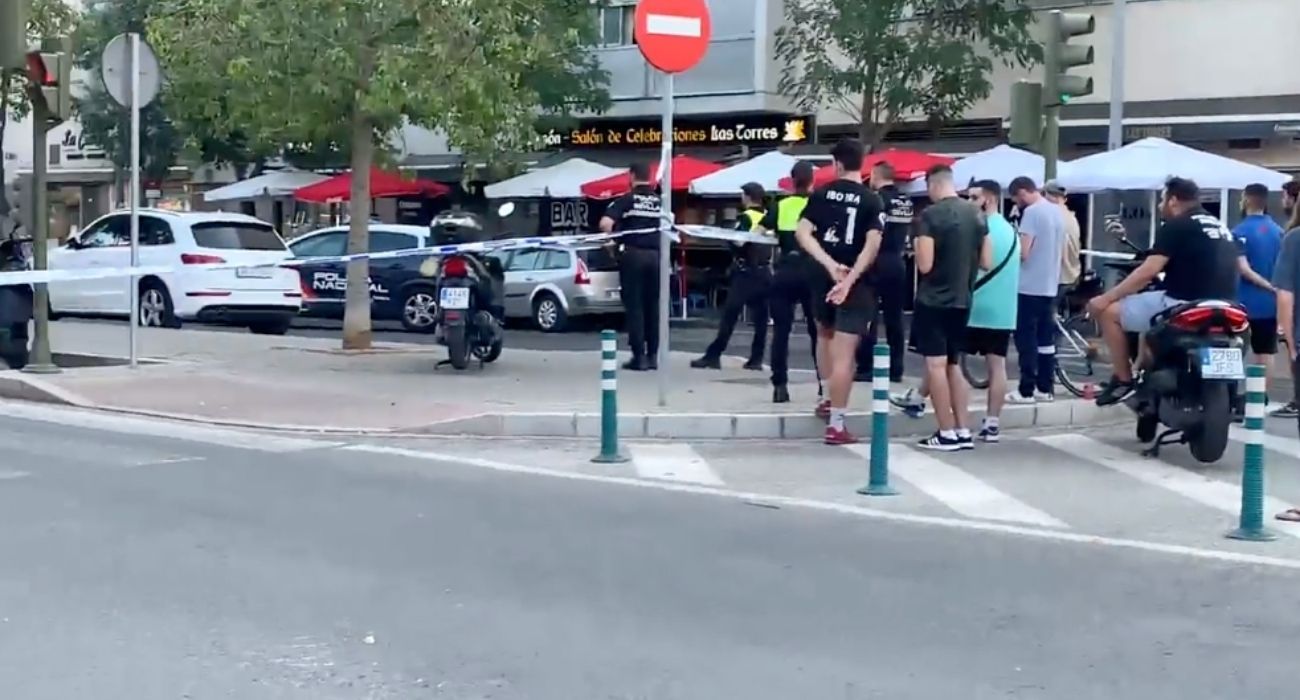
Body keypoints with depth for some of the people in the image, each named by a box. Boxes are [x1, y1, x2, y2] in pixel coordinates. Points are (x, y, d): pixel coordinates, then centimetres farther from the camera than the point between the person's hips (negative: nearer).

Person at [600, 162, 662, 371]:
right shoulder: (659, 201, 8)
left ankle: (639, 356, -1)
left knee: (634, 306, 1)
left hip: (633, 254, -4)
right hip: (655, 255, 4)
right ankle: (652, 355, 13)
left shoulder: (626, 200, -5)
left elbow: (605, 223, -16)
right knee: (652, 306, 11)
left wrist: (612, 237, 2)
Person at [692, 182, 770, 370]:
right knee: (760, 316, 6)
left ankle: (713, 356, -6)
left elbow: (739, 242, -20)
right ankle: (756, 359, 5)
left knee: (730, 314, -6)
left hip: (746, 272, -6)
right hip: (764, 271, 6)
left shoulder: (746, 217, -10)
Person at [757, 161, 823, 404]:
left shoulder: (780, 206, 7)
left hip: (784, 272, 1)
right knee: (818, 330, 8)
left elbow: (757, 233, -4)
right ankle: (824, 386, 7)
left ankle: (780, 386, 1)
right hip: (810, 272, -1)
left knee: (781, 330, 6)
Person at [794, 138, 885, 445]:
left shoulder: (821, 194, 3)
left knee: (825, 334, 29)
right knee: (844, 352, -5)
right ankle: (835, 425, -7)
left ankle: (831, 398, 32)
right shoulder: (872, 200, -4)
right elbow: (872, 245, -17)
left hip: (822, 275, 3)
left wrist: (830, 265, -13)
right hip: (855, 280, -3)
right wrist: (849, 278, -21)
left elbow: (802, 233, -8)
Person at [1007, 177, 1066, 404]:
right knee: (1046, 339, 12)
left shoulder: (1032, 212, -15)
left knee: (1026, 340, -3)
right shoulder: (1057, 212, 11)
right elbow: (1062, 253, 17)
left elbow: (1023, 252, -19)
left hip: (1031, 286, -8)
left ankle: (1026, 391, -3)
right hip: (1050, 285, 8)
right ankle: (1045, 388, 15)